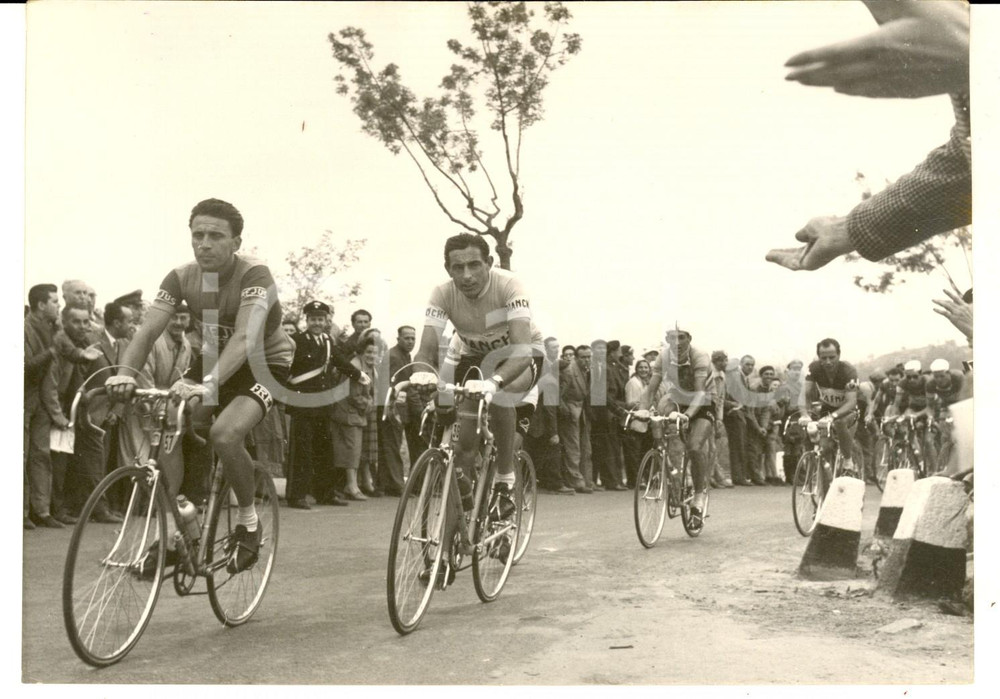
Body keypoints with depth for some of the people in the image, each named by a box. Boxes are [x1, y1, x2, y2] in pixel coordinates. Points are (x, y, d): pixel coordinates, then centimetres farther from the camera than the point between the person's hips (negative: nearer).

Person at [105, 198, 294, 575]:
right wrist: (126, 373, -41)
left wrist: (206, 385, -55)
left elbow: (246, 338, -40)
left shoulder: (254, 274, -27)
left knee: (224, 433, -30)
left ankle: (248, 522, -6)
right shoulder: (182, 277, -12)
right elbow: (148, 328, -22)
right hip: (214, 360, 6)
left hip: (266, 362, -6)